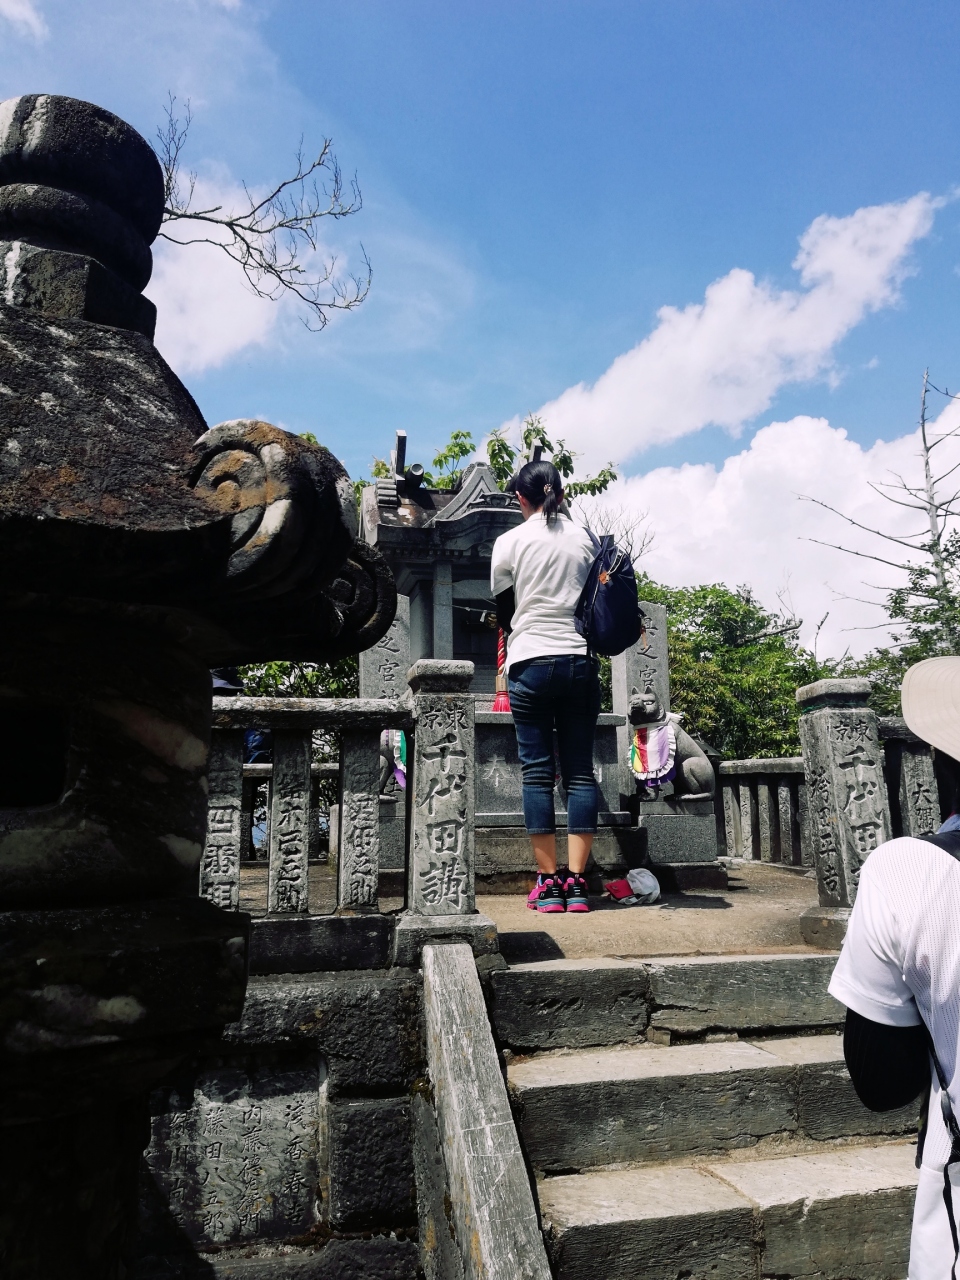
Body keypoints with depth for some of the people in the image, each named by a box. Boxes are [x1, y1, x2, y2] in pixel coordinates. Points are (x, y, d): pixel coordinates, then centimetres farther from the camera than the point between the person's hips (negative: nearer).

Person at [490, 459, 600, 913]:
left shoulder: (510, 542, 0)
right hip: (581, 661, 3)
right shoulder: (584, 539, 8)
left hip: (531, 663, -2)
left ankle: (548, 881, 3)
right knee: (580, 771, 4)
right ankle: (576, 881, 3)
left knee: (538, 772, 1)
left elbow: (503, 614, 8)